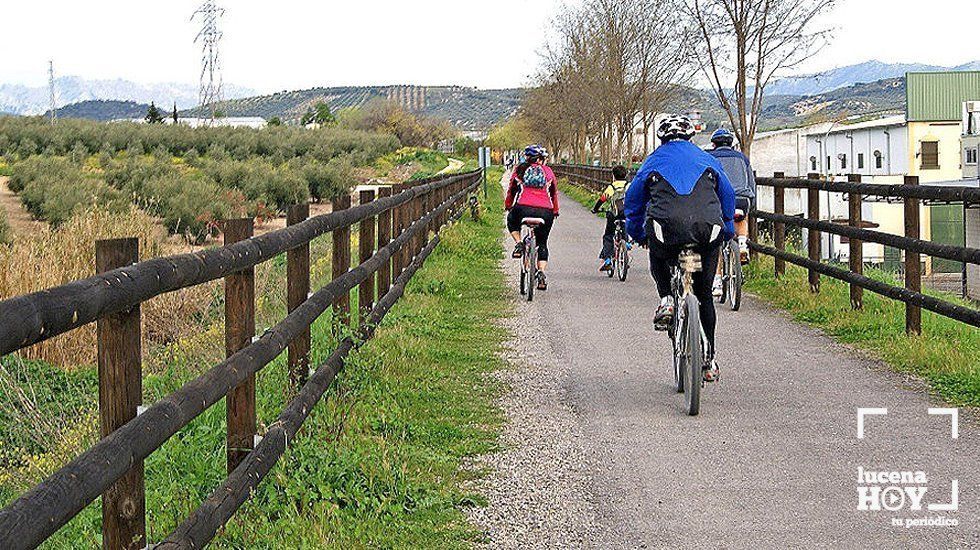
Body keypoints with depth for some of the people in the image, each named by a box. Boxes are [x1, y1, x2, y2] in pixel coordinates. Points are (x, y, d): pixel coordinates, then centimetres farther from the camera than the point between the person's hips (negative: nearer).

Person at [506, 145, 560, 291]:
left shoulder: (520, 169, 15)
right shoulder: (548, 171, 17)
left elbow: (511, 190, 22)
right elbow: (554, 193, 23)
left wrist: (508, 206, 37)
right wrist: (555, 211, 36)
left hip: (523, 208, -1)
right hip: (545, 211, 1)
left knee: (511, 221, 34)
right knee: (542, 244, 18)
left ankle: (518, 244, 10)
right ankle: (541, 274, 3)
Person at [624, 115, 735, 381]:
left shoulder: (654, 160, 23)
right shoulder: (707, 160, 26)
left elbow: (633, 199, 28)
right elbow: (728, 196, 34)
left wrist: (638, 235, 40)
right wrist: (728, 232, 47)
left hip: (666, 226, -2)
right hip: (708, 229, 2)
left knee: (658, 260, 35)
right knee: (704, 293, 18)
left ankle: (666, 299, 7)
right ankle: (709, 360, 19)